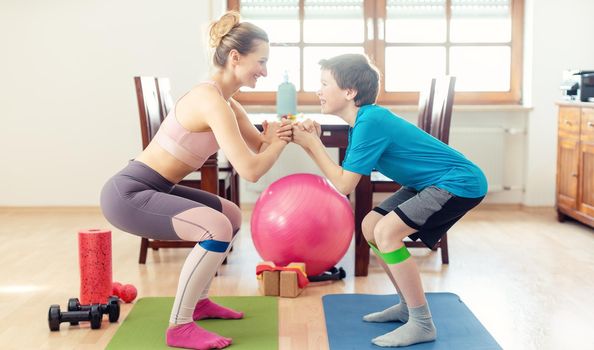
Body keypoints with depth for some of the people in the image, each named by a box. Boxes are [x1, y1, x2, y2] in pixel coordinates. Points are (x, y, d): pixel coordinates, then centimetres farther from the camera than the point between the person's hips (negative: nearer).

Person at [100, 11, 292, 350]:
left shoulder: (226, 102, 9)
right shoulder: (212, 101, -23)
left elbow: (261, 146, 14)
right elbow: (250, 170, -28)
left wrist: (287, 132, -7)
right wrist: (280, 140, -10)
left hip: (153, 190, 10)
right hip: (128, 194, -10)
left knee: (232, 216, 20)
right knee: (217, 227, -26)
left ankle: (199, 301, 32)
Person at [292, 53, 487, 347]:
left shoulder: (370, 122, -23)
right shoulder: (364, 120, 7)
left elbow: (344, 185, -21)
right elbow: (343, 176, 4)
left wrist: (312, 143, -14)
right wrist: (312, 143, -6)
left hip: (460, 182, -10)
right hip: (435, 181, 10)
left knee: (386, 232, -21)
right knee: (370, 226, 10)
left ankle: (422, 324, -11)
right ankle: (409, 306, 23)